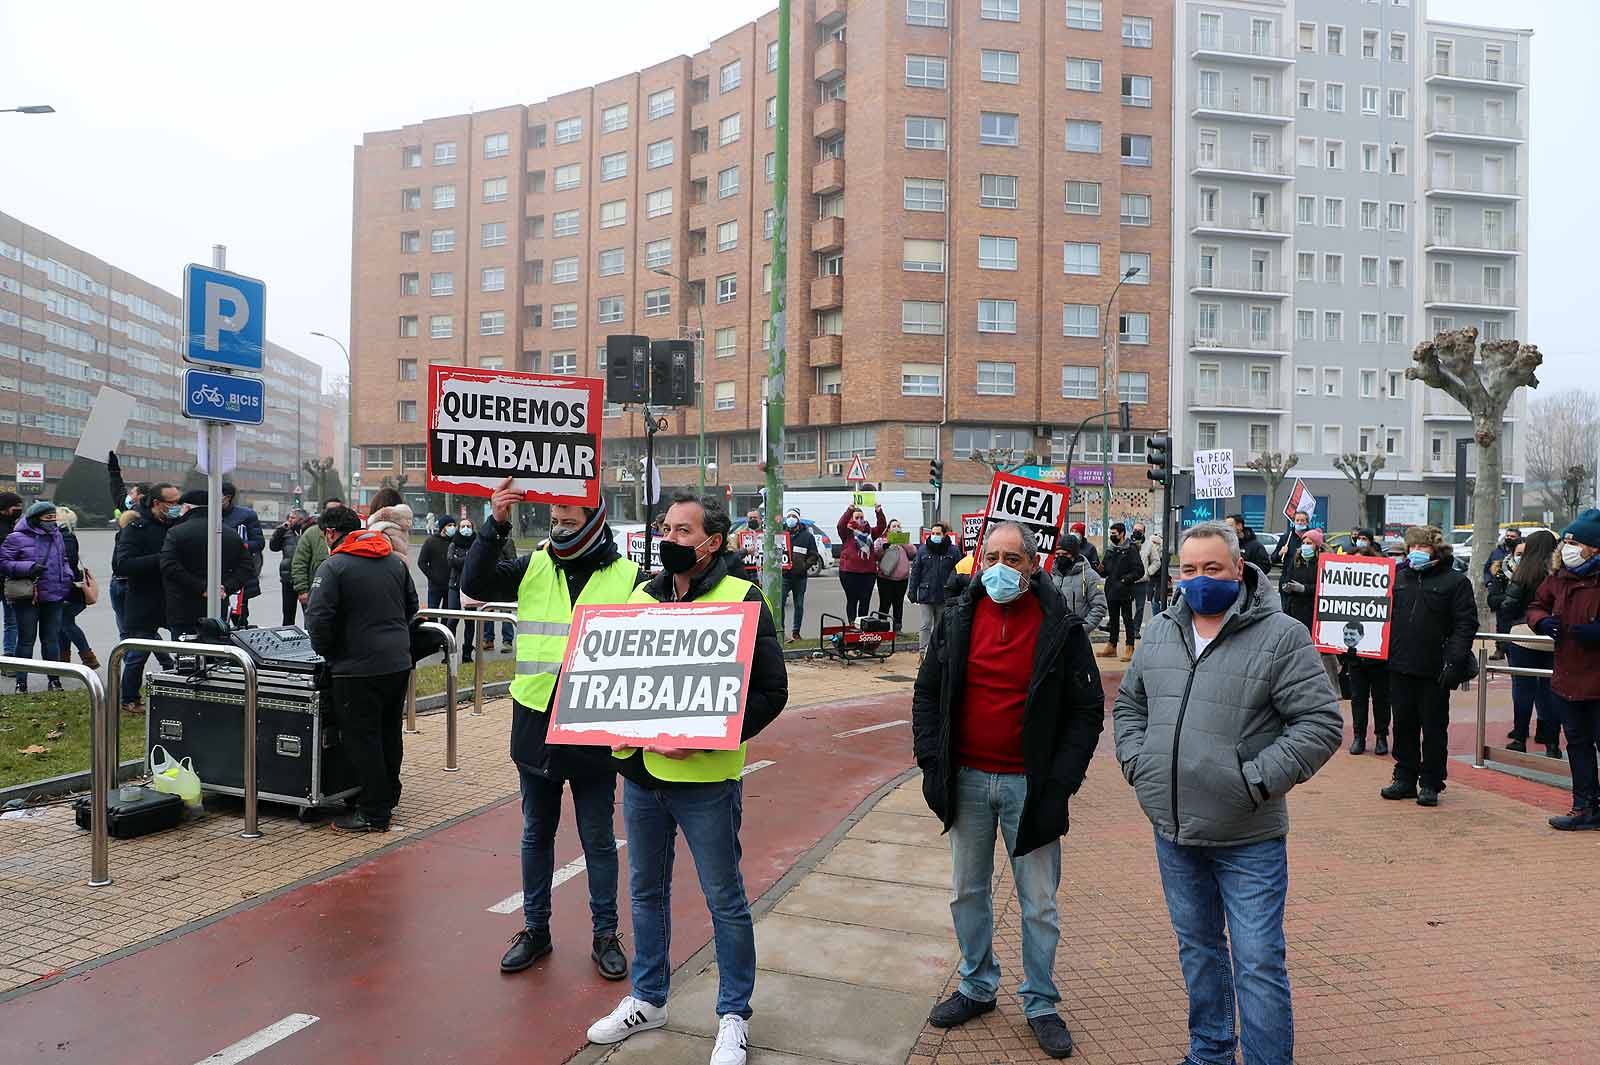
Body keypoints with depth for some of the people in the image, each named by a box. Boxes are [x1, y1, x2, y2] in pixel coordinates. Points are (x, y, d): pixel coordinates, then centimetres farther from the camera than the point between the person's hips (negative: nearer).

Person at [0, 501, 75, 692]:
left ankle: (54, 680, 19)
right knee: (26, 639, 2)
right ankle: (21, 682, 10)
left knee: (52, 639, 11)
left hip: (54, 597, 5)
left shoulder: (56, 536, 11)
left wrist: (68, 576, 8)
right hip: (27, 597, -5)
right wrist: (28, 568, -19)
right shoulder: (17, 538, -6)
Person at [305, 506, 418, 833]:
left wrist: (326, 651, -1)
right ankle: (388, 799, 32)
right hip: (399, 663, 7)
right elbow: (411, 606, 18)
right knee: (389, 735, 18)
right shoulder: (395, 560, 10)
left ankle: (374, 814, 7)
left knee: (363, 740, 2)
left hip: (359, 668, -7)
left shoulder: (333, 567, -11)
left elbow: (318, 619, -17)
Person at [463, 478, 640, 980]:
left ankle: (605, 934, 26)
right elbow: (475, 583, -7)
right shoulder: (534, 567, 3)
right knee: (536, 833, 16)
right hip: (535, 726, 3)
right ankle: (535, 929, 32)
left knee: (598, 839, 10)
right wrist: (496, 526, -18)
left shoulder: (628, 576, -3)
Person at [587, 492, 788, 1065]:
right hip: (640, 773, 6)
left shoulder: (742, 598, -10)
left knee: (725, 898, 8)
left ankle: (734, 1016, 26)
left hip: (706, 780, -5)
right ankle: (647, 999, 38)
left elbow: (771, 690, -12)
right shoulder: (642, 595, 7)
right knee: (646, 890, 19)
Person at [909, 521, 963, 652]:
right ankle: (923, 652, -2)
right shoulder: (923, 550, 2)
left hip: (945, 596, 0)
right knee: (926, 625, -2)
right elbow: (915, 572, 3)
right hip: (926, 595, 0)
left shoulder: (953, 551, -2)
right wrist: (912, 592, -2)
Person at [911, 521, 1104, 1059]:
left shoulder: (1061, 627, -7)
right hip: (967, 781, 3)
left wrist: (1061, 782, -11)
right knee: (967, 893, 15)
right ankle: (977, 987, 34)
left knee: (1039, 904, 9)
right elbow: (926, 694, 7)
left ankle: (1041, 1004, 27)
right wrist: (931, 762, -2)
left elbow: (1087, 710, -4)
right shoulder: (958, 618, 0)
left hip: (1030, 786, -2)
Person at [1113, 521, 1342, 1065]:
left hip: (1248, 839, -5)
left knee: (1258, 964, 1)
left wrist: (1257, 781, -17)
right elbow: (1128, 705, 18)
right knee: (1198, 949, 20)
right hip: (1174, 831, 6)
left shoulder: (1281, 636, -10)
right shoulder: (1159, 633, 7)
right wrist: (1137, 763, 3)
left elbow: (1322, 723, -12)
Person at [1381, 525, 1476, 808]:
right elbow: (1385, 614, 19)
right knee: (1404, 724, 11)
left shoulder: (1456, 581, -1)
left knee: (1434, 727, 4)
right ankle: (1405, 778, 21)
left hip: (1435, 668, -4)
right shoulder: (1399, 576, 13)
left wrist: (1455, 660, -16)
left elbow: (1466, 624, -7)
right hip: (1400, 667, 5)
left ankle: (1431, 783, 14)